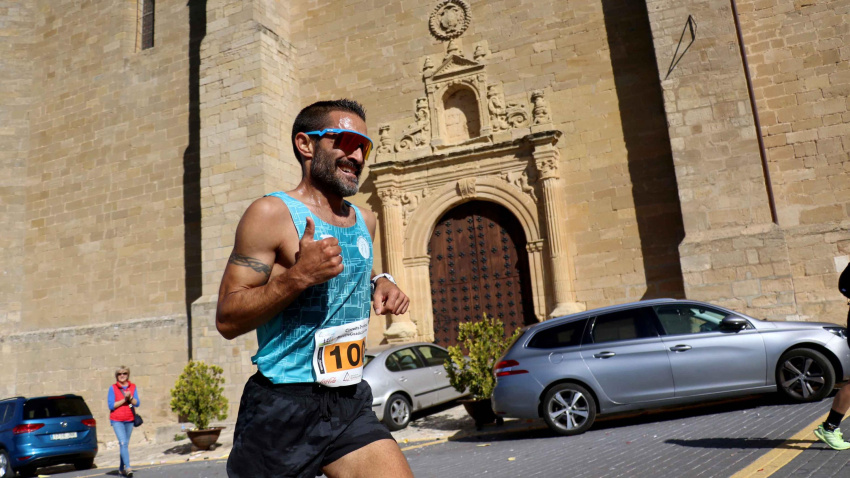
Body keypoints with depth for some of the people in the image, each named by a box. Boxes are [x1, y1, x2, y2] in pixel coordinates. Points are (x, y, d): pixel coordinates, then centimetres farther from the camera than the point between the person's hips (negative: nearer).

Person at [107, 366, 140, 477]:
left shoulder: (133, 387, 7)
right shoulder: (113, 388, -2)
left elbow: (137, 403, 1)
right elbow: (111, 405, -8)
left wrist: (130, 398, -16)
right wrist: (124, 399, -14)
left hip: (129, 420, 4)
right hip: (117, 420, -3)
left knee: (125, 444, 8)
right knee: (123, 443, -15)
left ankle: (121, 468, 19)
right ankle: (128, 467, -20)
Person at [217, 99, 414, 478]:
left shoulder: (364, 220, 9)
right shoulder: (272, 213, -10)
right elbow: (227, 320, -13)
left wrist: (379, 283, 7)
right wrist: (298, 276, -25)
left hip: (352, 404, 5)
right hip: (282, 408, -5)